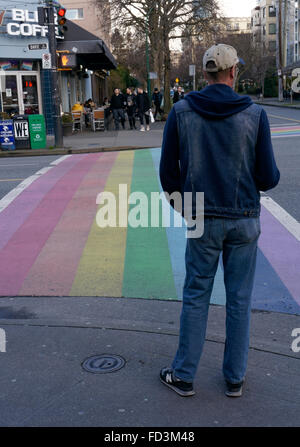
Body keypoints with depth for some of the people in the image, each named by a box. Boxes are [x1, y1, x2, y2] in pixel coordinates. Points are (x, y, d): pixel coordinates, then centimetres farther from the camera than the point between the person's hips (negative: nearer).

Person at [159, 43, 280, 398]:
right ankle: (234, 378, 24)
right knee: (239, 299, 11)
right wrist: (273, 175, 17)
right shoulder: (254, 114, -7)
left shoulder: (181, 112, -4)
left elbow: (168, 172, -1)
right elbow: (268, 178, -7)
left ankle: (183, 376, 22)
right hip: (245, 221, 0)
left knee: (195, 297, 11)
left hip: (203, 220, 1)